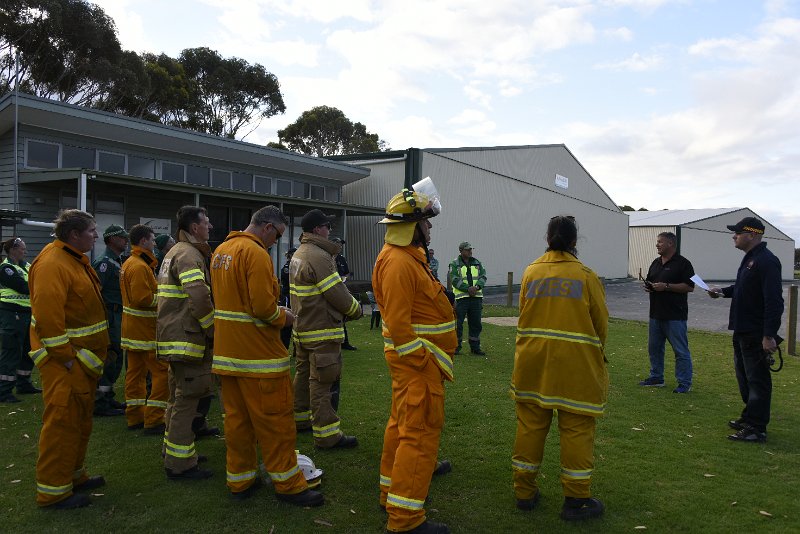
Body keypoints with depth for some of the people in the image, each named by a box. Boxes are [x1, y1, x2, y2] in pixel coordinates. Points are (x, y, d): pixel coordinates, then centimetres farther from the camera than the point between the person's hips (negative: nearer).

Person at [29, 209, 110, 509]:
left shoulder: (76, 260, 14)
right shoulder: (52, 264, -19)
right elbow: (47, 316, -26)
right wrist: (66, 357, -22)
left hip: (84, 357, 11)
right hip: (65, 360, -10)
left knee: (80, 419, 18)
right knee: (62, 421, -4)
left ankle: (74, 475, 32)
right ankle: (53, 491, 7)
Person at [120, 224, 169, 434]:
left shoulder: (128, 264, 16)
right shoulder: (140, 266, -18)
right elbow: (143, 298, -25)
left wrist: (159, 292, 10)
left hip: (132, 328, 11)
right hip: (145, 329, -11)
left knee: (136, 371, 14)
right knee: (162, 372, -7)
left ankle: (135, 417, 21)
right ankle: (153, 421, -5)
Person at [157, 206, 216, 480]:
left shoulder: (175, 252, 19)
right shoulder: (189, 254, -15)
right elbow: (200, 298, -27)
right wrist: (215, 332, -16)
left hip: (174, 336, 11)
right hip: (187, 338, -11)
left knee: (179, 396, 20)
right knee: (187, 398, -4)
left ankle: (172, 450, 34)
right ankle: (180, 464, 4)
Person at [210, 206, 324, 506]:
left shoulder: (221, 251, 13)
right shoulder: (256, 252, -16)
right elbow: (263, 306, -24)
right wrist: (284, 317, -4)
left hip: (227, 351, 9)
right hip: (258, 353, -9)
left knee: (237, 417, 14)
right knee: (275, 419, 0)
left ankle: (240, 481, 24)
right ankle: (288, 485, 9)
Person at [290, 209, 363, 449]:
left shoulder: (298, 255, 13)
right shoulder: (318, 256, -19)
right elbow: (337, 294, -20)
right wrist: (355, 309, -3)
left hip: (303, 327, 10)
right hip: (321, 330, -10)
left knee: (304, 373, 20)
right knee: (321, 381, -6)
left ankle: (300, 419, 34)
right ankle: (327, 435, 0)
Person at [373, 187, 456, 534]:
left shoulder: (409, 256, 14)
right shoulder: (398, 263, -21)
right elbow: (398, 323, -24)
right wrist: (423, 362, -21)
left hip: (417, 358, 11)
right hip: (418, 360, -11)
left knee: (403, 424, 19)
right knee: (420, 432, -6)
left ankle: (392, 491, 33)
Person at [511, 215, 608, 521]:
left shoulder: (531, 273, 2)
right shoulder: (586, 276, -6)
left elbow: (524, 314, 9)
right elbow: (601, 322, 0)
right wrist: (596, 351, 18)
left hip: (533, 361, 3)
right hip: (575, 365, -3)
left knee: (530, 424, 12)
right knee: (576, 429, 7)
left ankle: (524, 492, 24)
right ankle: (576, 500, 16)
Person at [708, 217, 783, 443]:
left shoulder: (767, 261, -20)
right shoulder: (750, 258, 12)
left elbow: (774, 301, -24)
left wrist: (769, 335, -26)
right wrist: (723, 291, 10)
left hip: (757, 334, -10)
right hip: (743, 331, 10)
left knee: (757, 380, -3)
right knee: (745, 377, 19)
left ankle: (756, 429, 4)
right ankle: (749, 418, 33)